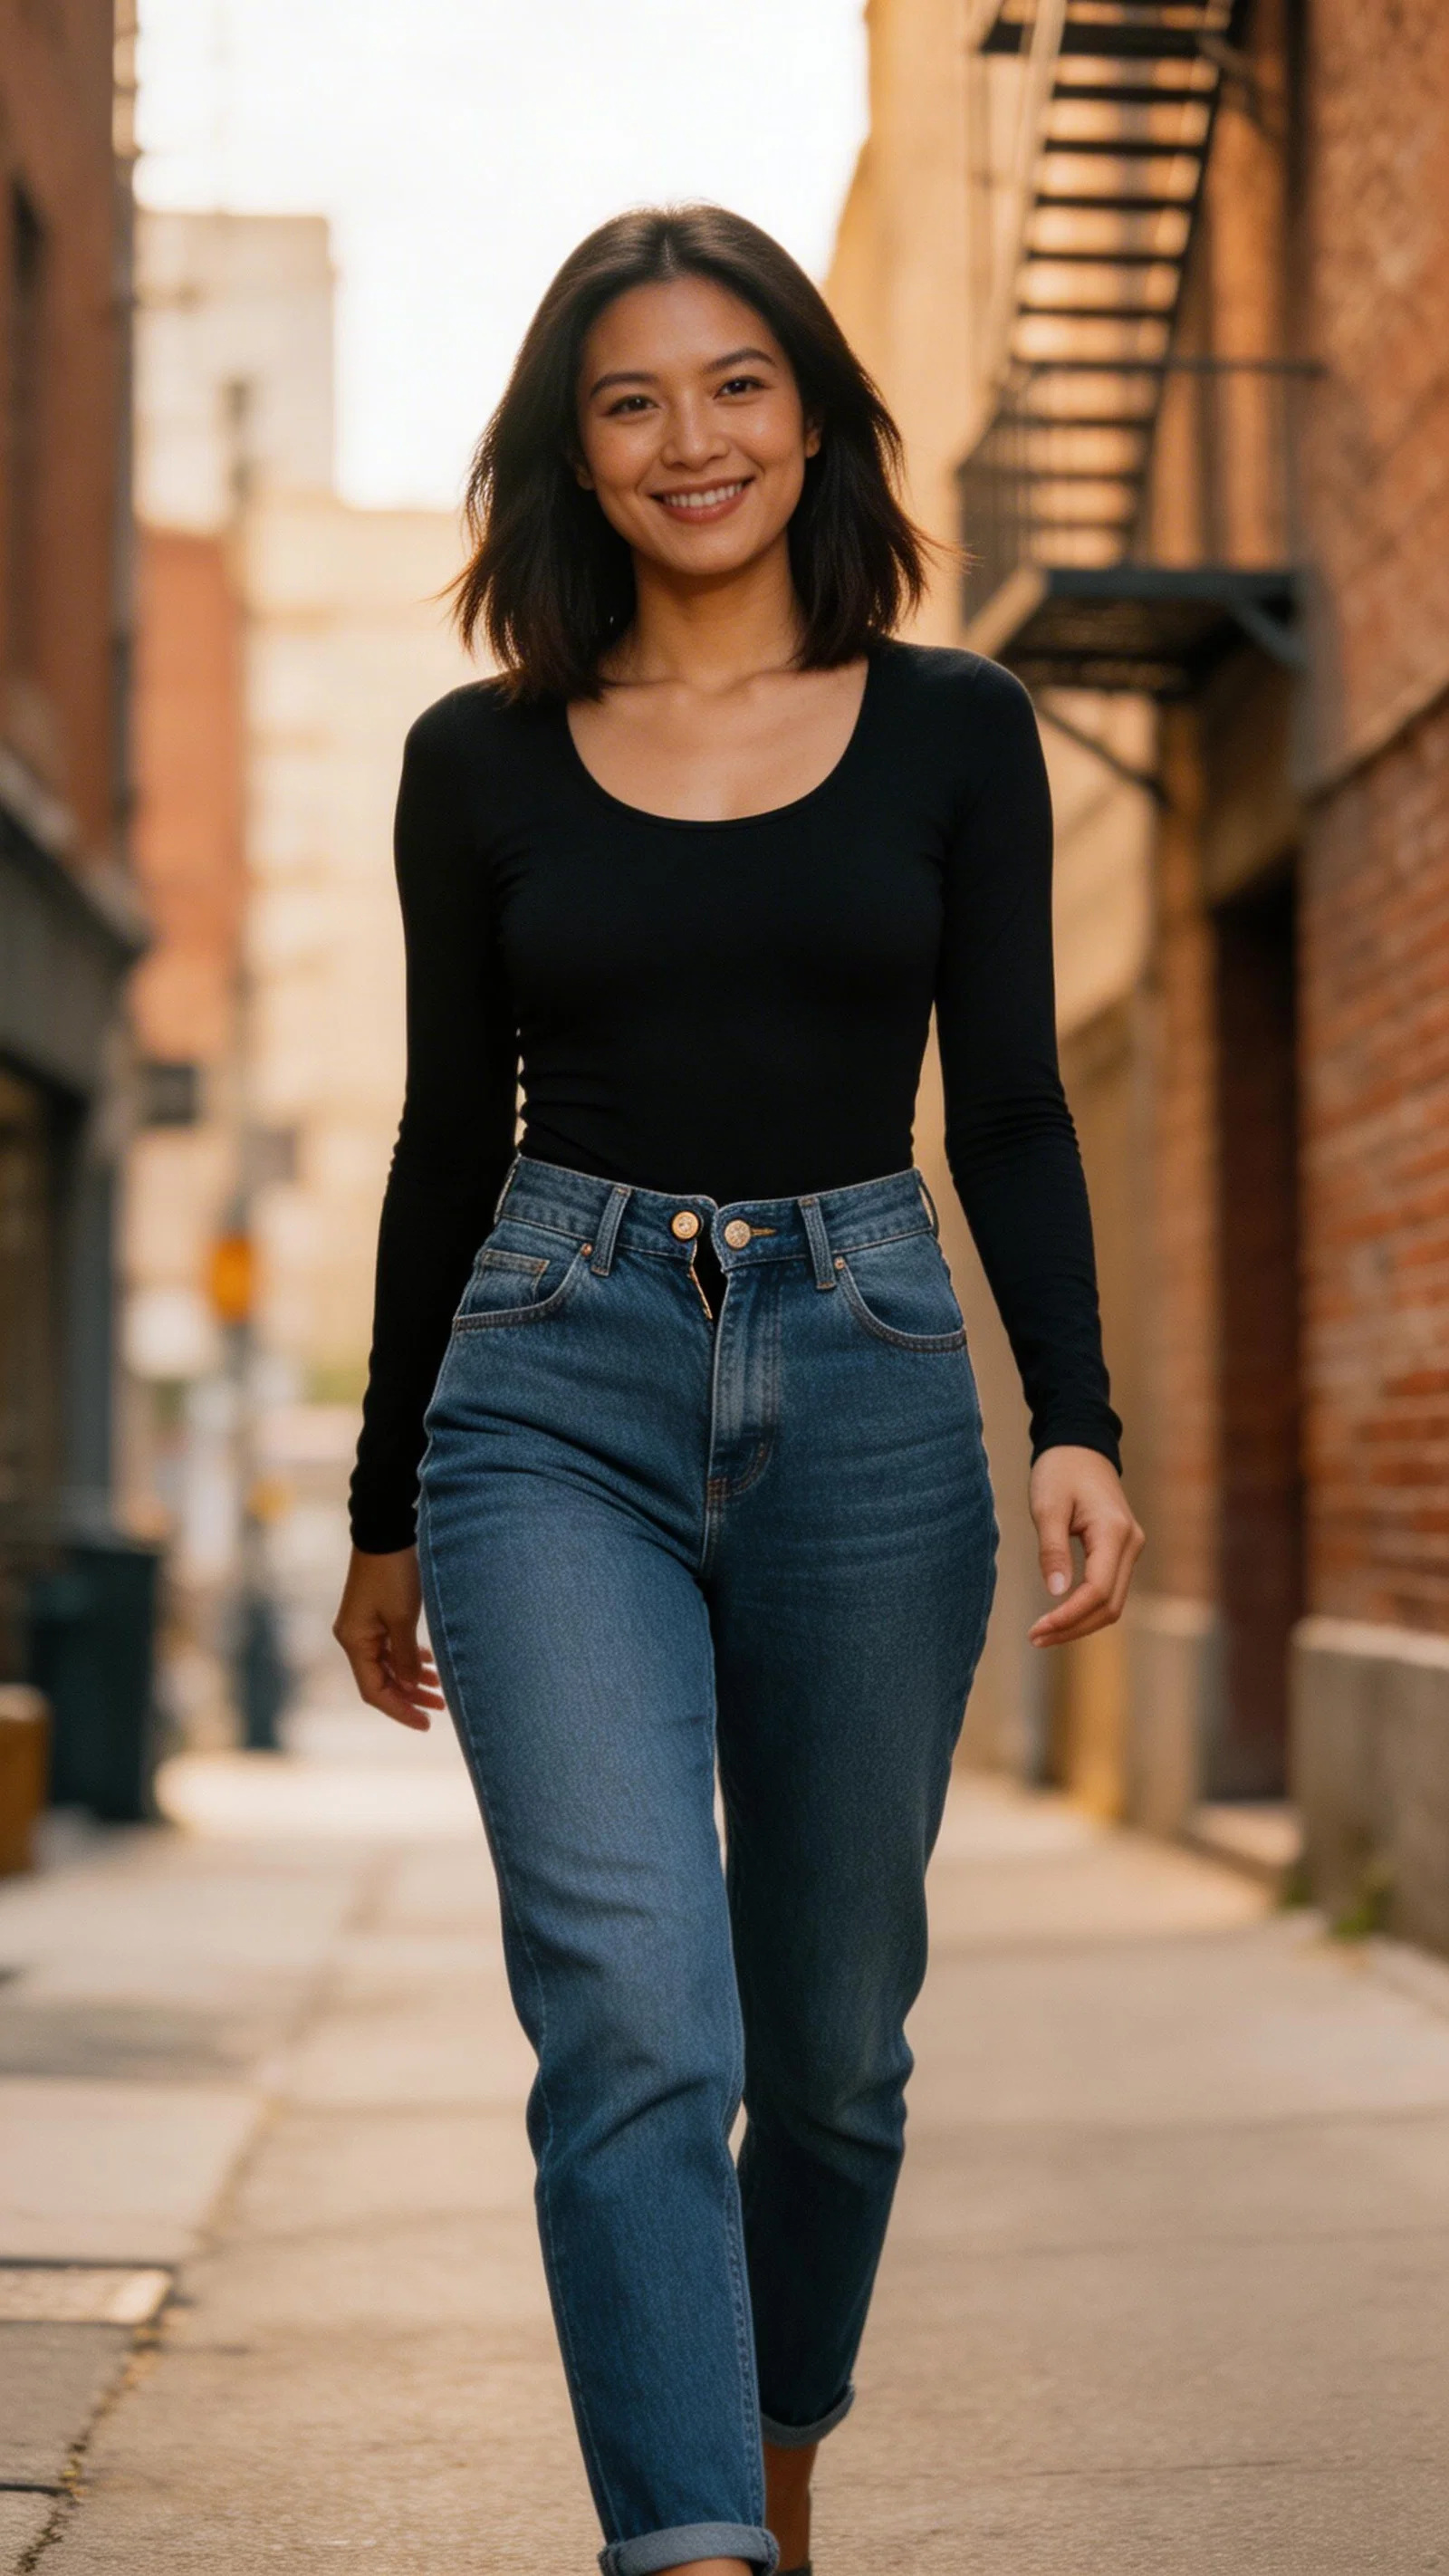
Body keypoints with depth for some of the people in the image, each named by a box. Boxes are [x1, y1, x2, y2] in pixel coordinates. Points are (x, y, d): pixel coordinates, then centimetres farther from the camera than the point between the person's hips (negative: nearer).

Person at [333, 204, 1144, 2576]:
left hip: (865, 1393, 1)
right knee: (635, 2023, -16)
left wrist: (1077, 1424, -8)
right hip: (558, 1395, -1)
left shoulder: (955, 734, 6)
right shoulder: (483, 760, 6)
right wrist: (388, 1512, 15)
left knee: (832, 2033, 11)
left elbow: (1010, 1111, 5)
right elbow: (453, 1135, 12)